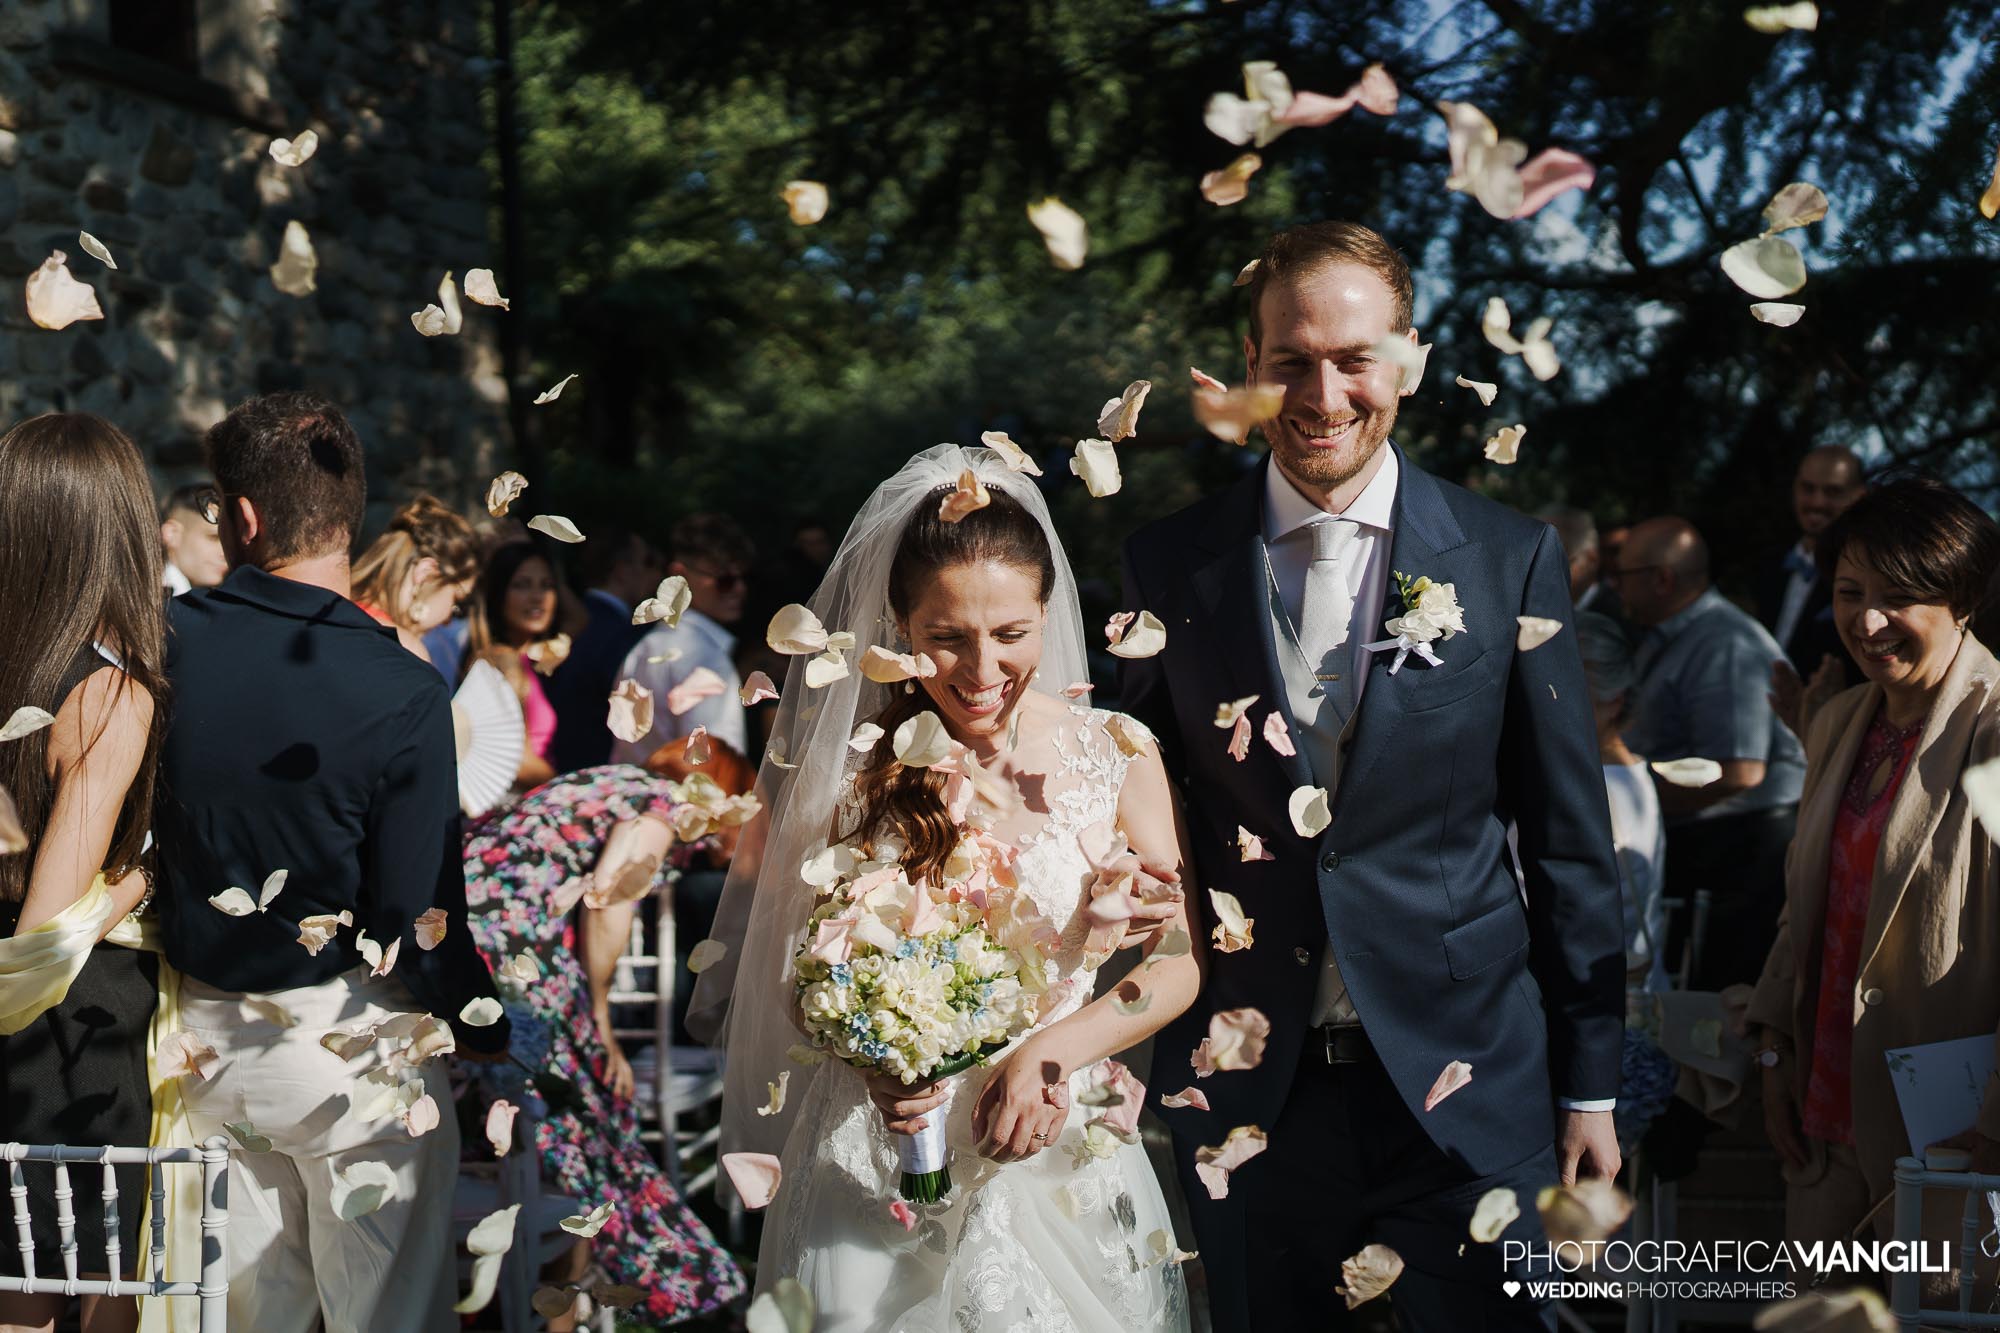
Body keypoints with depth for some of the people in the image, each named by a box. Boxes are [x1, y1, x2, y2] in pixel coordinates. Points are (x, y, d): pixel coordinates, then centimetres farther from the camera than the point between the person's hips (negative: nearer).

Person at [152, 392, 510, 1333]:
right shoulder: (402, 693, -21)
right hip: (352, 1045, -4)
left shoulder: (161, 645, -9)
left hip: (204, 1035, 4)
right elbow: (417, 916, -19)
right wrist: (483, 1033, -3)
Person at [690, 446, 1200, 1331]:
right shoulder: (855, 769, -5)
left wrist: (1050, 1050, -17)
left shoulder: (1115, 755, -5)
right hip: (883, 1168, 0)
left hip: (1060, 1154, 1)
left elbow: (1179, 960, -3)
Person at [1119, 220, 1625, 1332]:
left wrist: (1591, 1083, 2)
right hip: (1247, 1089, 1)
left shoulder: (1513, 560, -2)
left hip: (1463, 1079, -1)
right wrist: (1122, 1065, 5)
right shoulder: (1171, 565, 1)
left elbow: (1573, 843, 1)